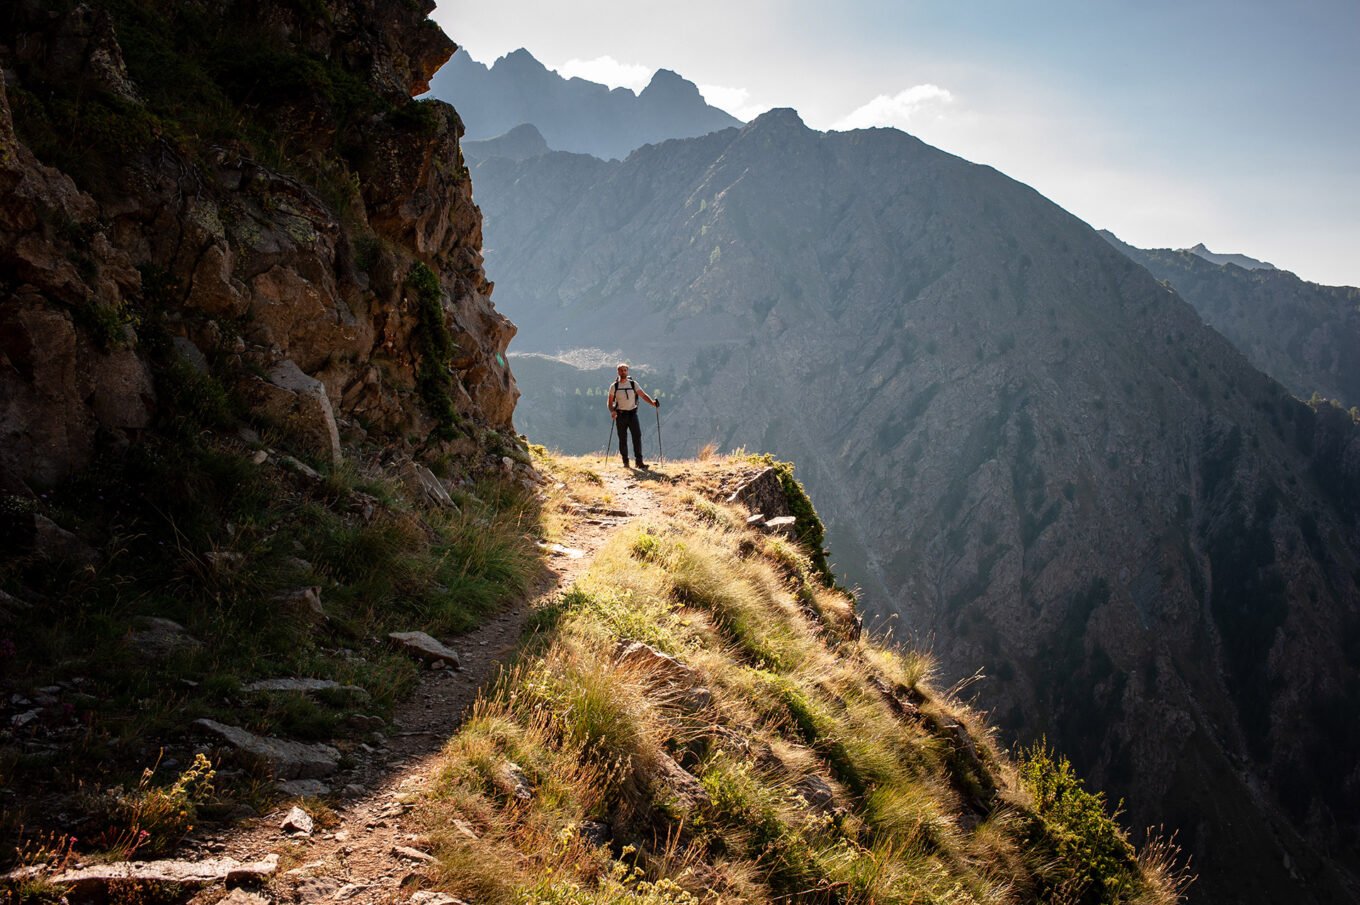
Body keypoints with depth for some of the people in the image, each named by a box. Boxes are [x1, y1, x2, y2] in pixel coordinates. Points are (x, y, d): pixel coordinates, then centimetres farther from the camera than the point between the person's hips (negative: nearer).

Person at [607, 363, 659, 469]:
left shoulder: (633, 384, 3)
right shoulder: (614, 386, 3)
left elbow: (643, 395, -5)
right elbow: (610, 401, 4)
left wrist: (652, 402, -23)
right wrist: (612, 411, -15)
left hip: (632, 413, 0)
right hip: (620, 415, 0)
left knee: (637, 436, -10)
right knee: (622, 439, 4)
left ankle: (639, 461, -10)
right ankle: (625, 462, 15)